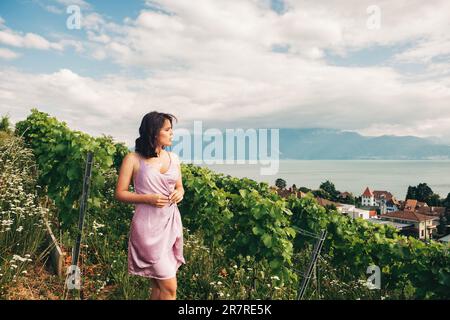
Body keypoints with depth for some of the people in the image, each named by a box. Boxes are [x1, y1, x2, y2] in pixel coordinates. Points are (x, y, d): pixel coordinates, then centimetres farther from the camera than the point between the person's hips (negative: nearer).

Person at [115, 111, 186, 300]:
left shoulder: (173, 158, 8)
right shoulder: (133, 159, -7)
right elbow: (120, 193, -4)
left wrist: (180, 193, -4)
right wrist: (148, 198, -17)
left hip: (171, 222, 6)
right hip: (149, 226, -6)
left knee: (159, 283, 15)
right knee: (169, 286, -7)